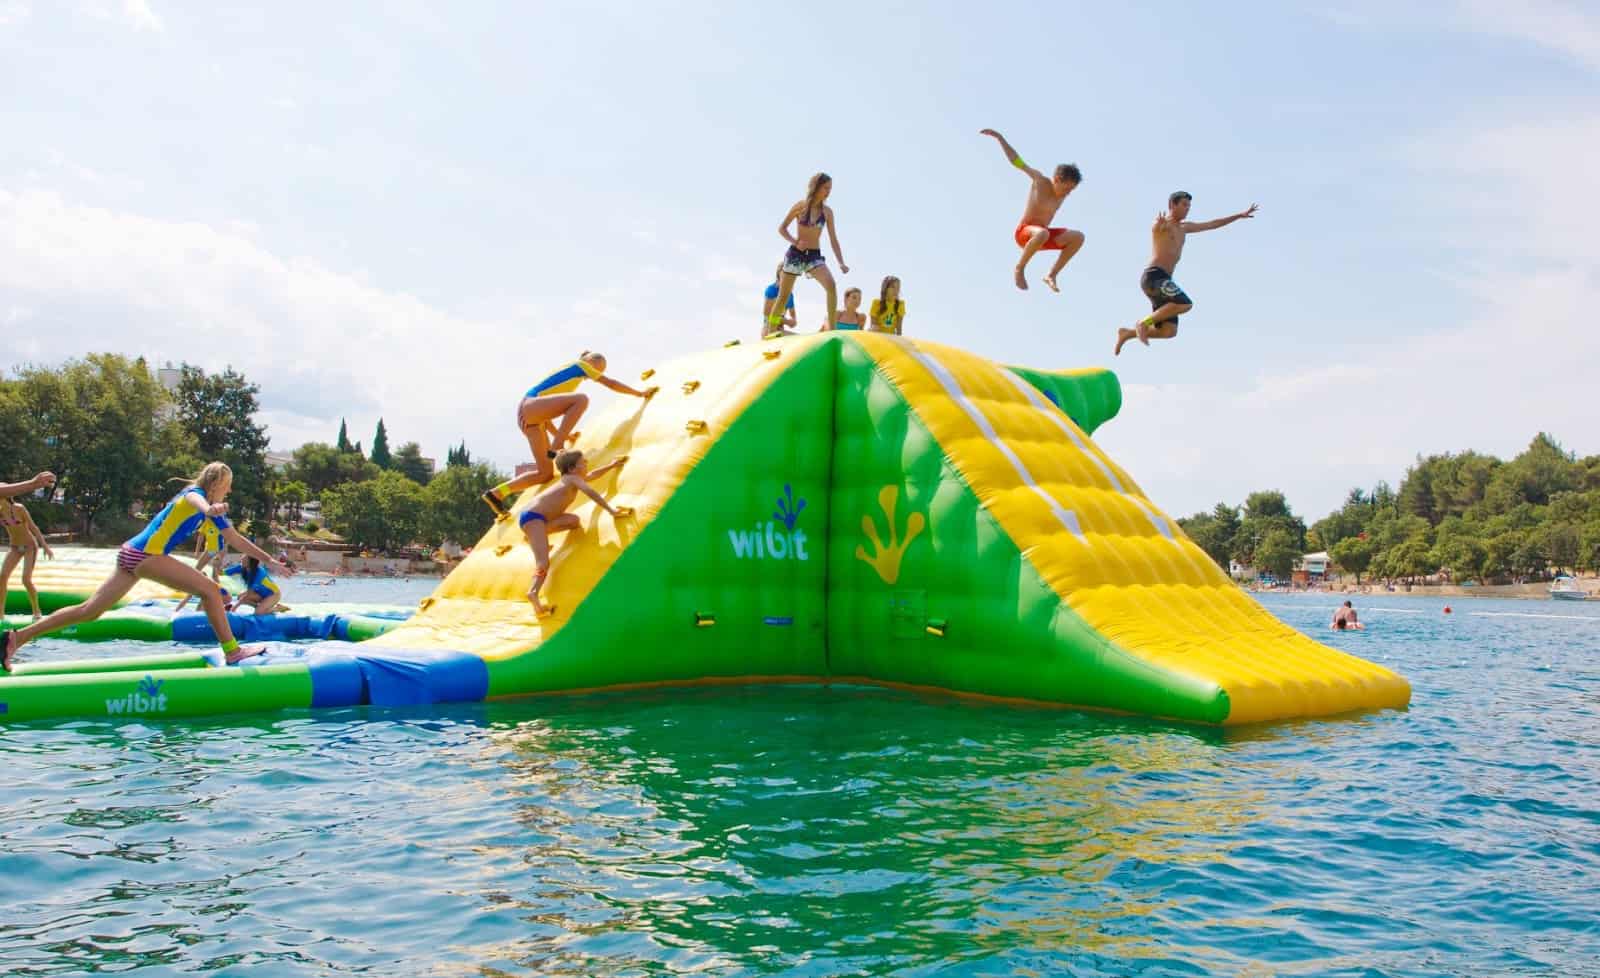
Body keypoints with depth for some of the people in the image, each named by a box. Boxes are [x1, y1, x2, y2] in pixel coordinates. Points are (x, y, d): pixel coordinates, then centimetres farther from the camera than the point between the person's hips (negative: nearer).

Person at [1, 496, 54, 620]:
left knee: (26, 580, -15)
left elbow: (33, 527, -15)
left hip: (30, 546, -5)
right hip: (15, 548, 5)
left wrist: (45, 546, -14)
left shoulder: (19, 508, -20)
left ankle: (36, 611, 4)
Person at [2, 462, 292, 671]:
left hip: (134, 555, 9)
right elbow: (194, 499, -35)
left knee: (89, 610, 8)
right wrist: (209, 508, -59)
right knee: (210, 590, -13)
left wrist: (270, 561, 22)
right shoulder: (195, 493, -7)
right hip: (144, 554, -9)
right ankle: (232, 652, -14)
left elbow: (237, 541, 24)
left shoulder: (214, 514, 18)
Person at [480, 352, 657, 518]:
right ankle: (555, 449, -30)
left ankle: (497, 493, 5)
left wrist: (560, 435, 29)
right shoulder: (579, 365, 9)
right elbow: (610, 383, 6)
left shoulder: (566, 372, 32)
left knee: (545, 473, 6)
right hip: (530, 406, -9)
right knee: (582, 399, -27)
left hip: (530, 416, 9)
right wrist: (640, 393, 10)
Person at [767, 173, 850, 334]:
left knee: (831, 285, -25)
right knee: (783, 296, 3)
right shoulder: (800, 206, -4)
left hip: (815, 256, 2)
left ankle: (832, 330, -23)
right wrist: (795, 242, -17)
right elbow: (781, 228, 1)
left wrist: (841, 263, -6)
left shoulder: (827, 211, 3)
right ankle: (769, 334, 16)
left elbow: (833, 239, 4)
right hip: (795, 254, -2)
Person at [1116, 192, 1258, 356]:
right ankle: (1143, 323, -18)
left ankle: (1127, 333, 7)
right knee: (1185, 304, -28)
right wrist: (1159, 224, -52)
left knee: (1169, 332, -5)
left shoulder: (1184, 227, 27)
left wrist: (1240, 215, 37)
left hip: (1163, 281, 8)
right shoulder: (1161, 224, 0)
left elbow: (1213, 224, 36)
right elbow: (1155, 228, -27)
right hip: (1153, 276, -8)